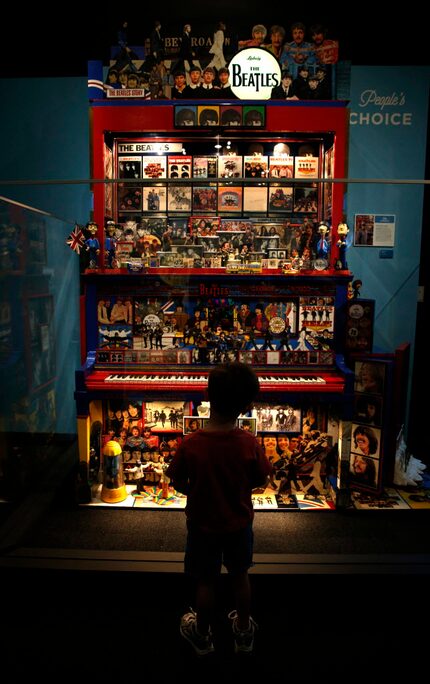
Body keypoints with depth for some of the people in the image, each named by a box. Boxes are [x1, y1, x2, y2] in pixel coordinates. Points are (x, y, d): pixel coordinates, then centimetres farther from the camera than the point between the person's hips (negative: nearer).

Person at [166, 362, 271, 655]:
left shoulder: (190, 444, -26)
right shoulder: (250, 444, -24)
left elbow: (178, 483, -12)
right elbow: (261, 480, -9)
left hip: (203, 524, -1)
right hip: (239, 523, 1)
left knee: (206, 582, 20)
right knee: (240, 576, 25)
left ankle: (202, 635, 43)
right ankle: (244, 631, 45)